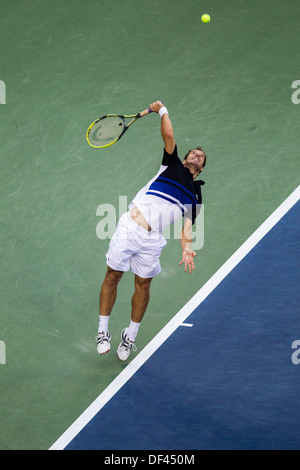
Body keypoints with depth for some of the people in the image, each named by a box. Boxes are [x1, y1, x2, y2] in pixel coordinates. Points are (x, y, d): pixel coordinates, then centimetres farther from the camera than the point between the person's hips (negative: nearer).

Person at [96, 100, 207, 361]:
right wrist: (162, 110, 8)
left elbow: (187, 224, 9)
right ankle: (103, 330, 16)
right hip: (129, 226, -2)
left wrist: (187, 248, -6)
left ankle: (131, 336, 23)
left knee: (143, 285, 5)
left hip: (152, 240, 2)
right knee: (113, 276, 2)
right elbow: (168, 136, 3)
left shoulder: (195, 195, 21)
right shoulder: (172, 165, 16)